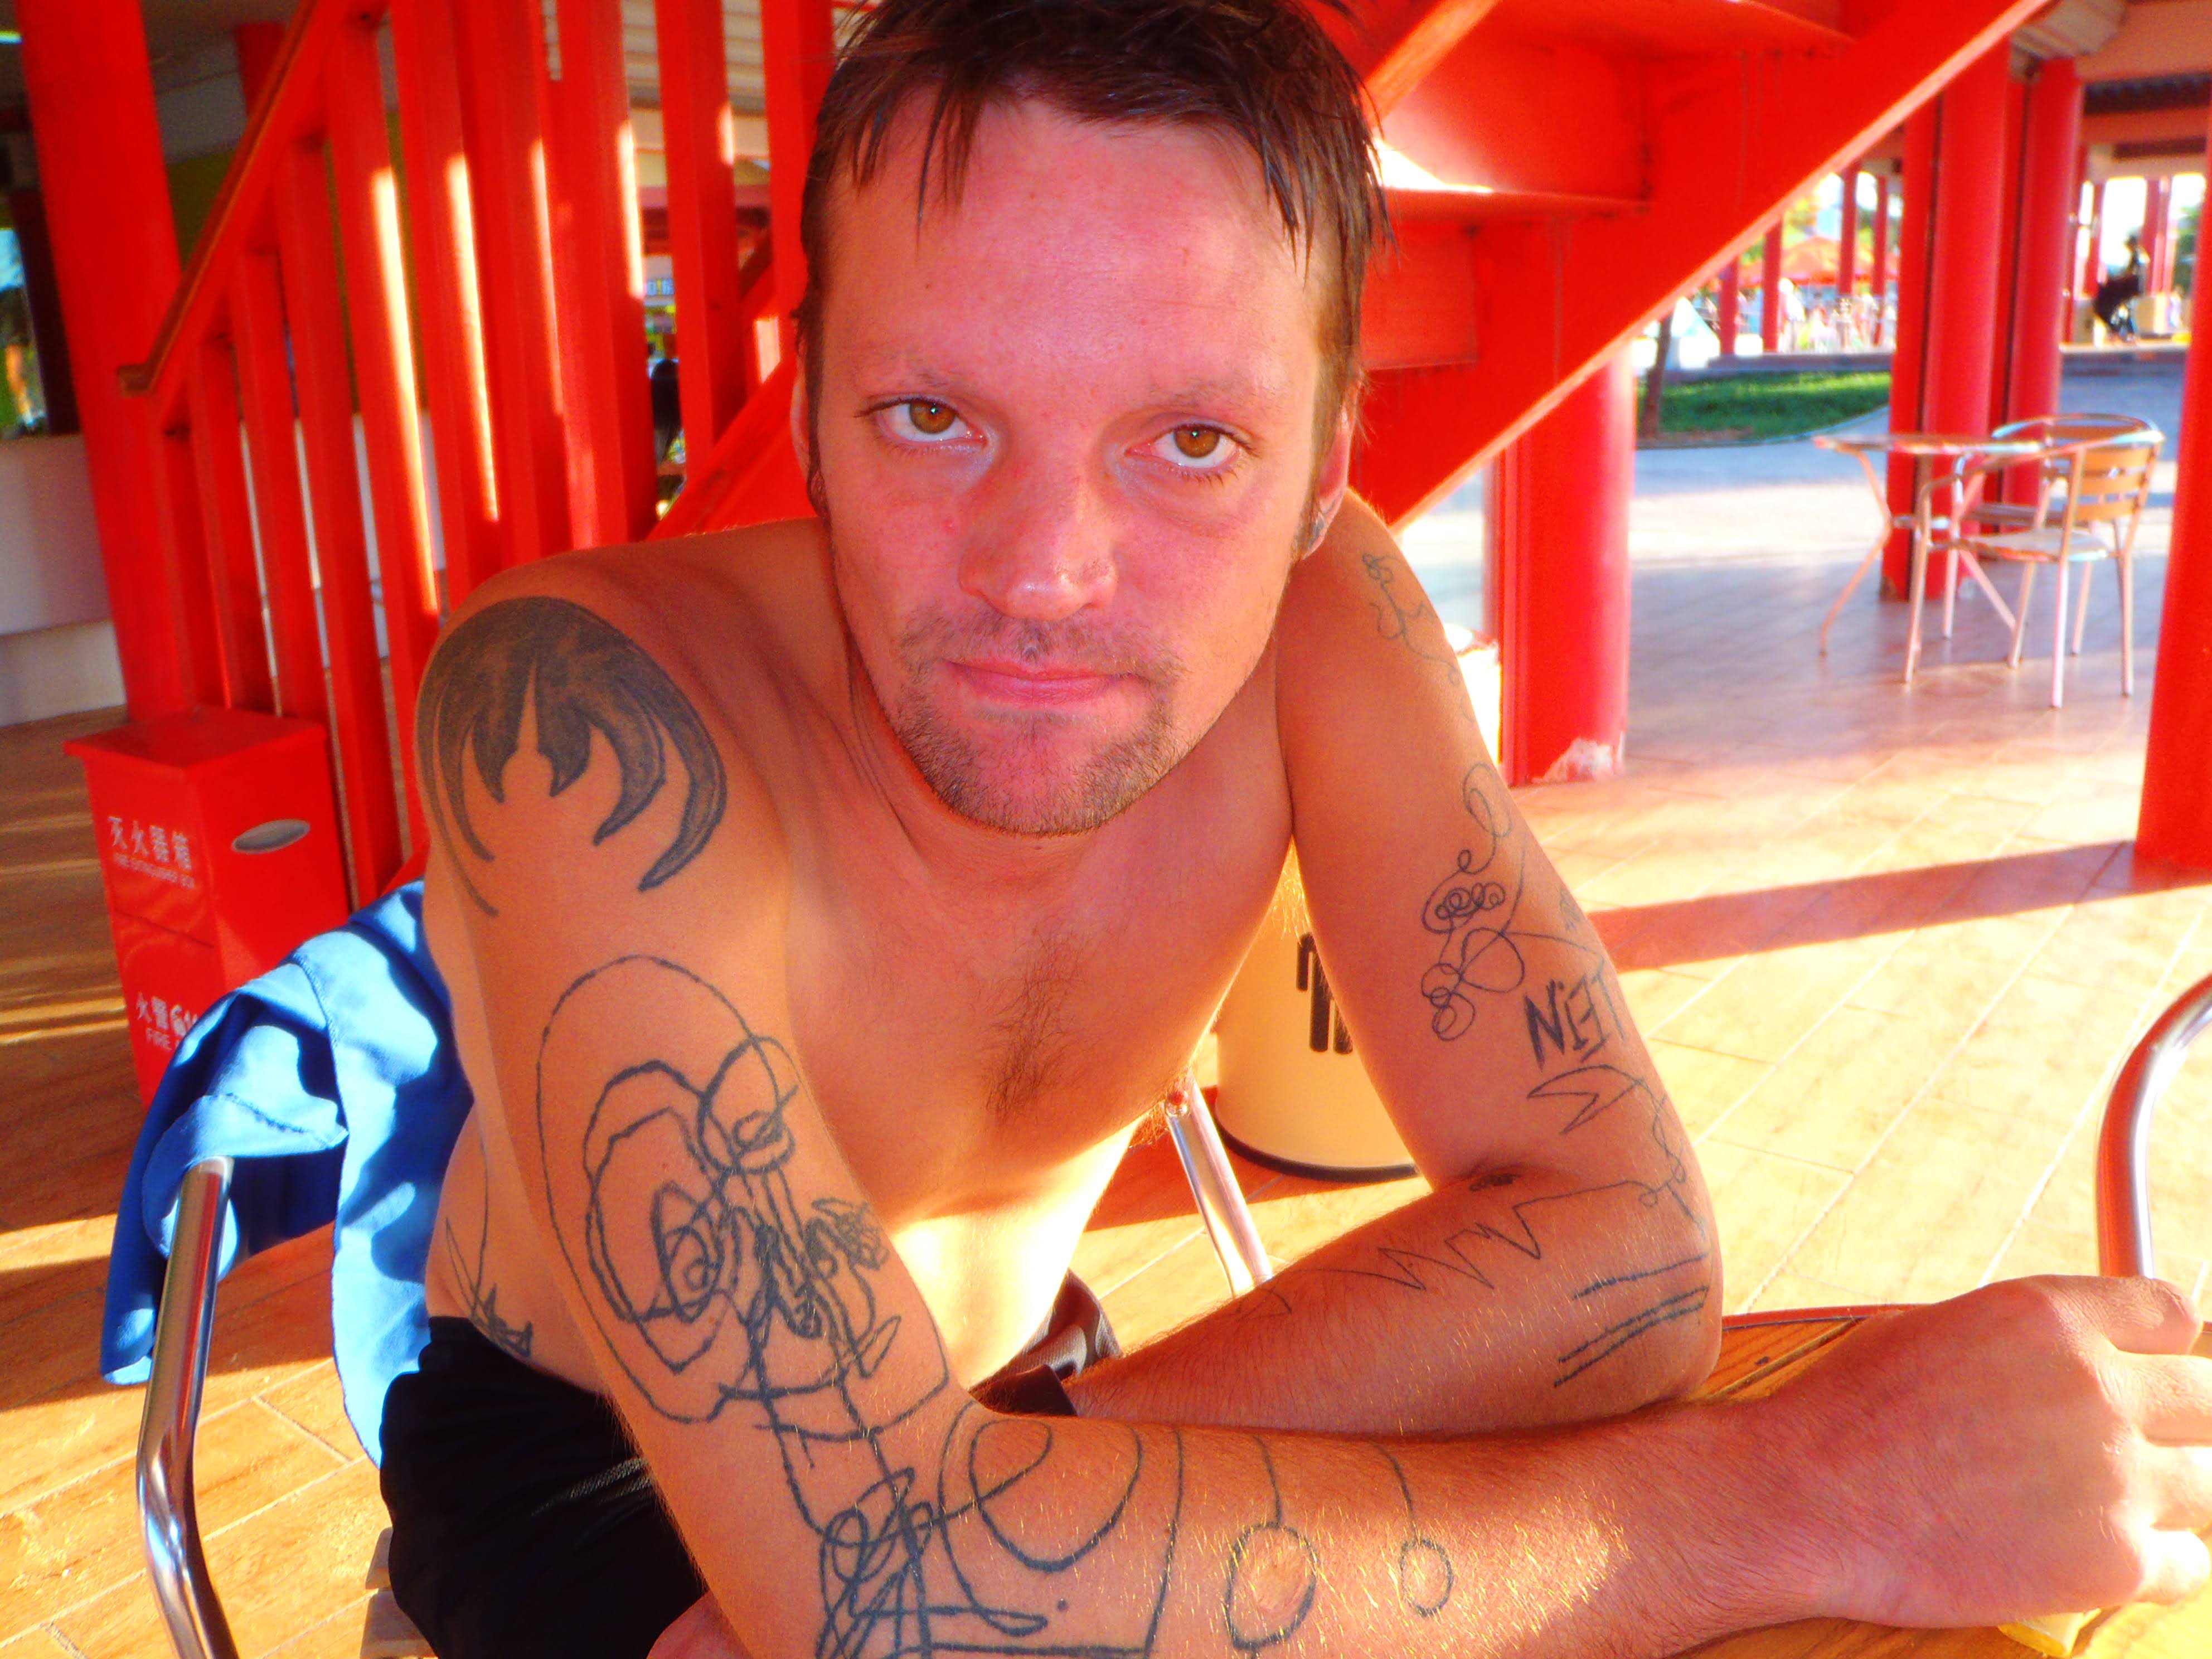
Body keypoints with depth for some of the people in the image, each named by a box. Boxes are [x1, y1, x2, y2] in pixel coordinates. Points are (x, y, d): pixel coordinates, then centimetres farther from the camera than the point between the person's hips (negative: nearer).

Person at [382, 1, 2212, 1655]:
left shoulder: (1319, 613, -18)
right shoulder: (581, 714, -31)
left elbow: (1622, 1241, -19)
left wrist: (1049, 1472, -28)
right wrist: (1799, 1494, -32)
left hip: (1016, 1398, 5)